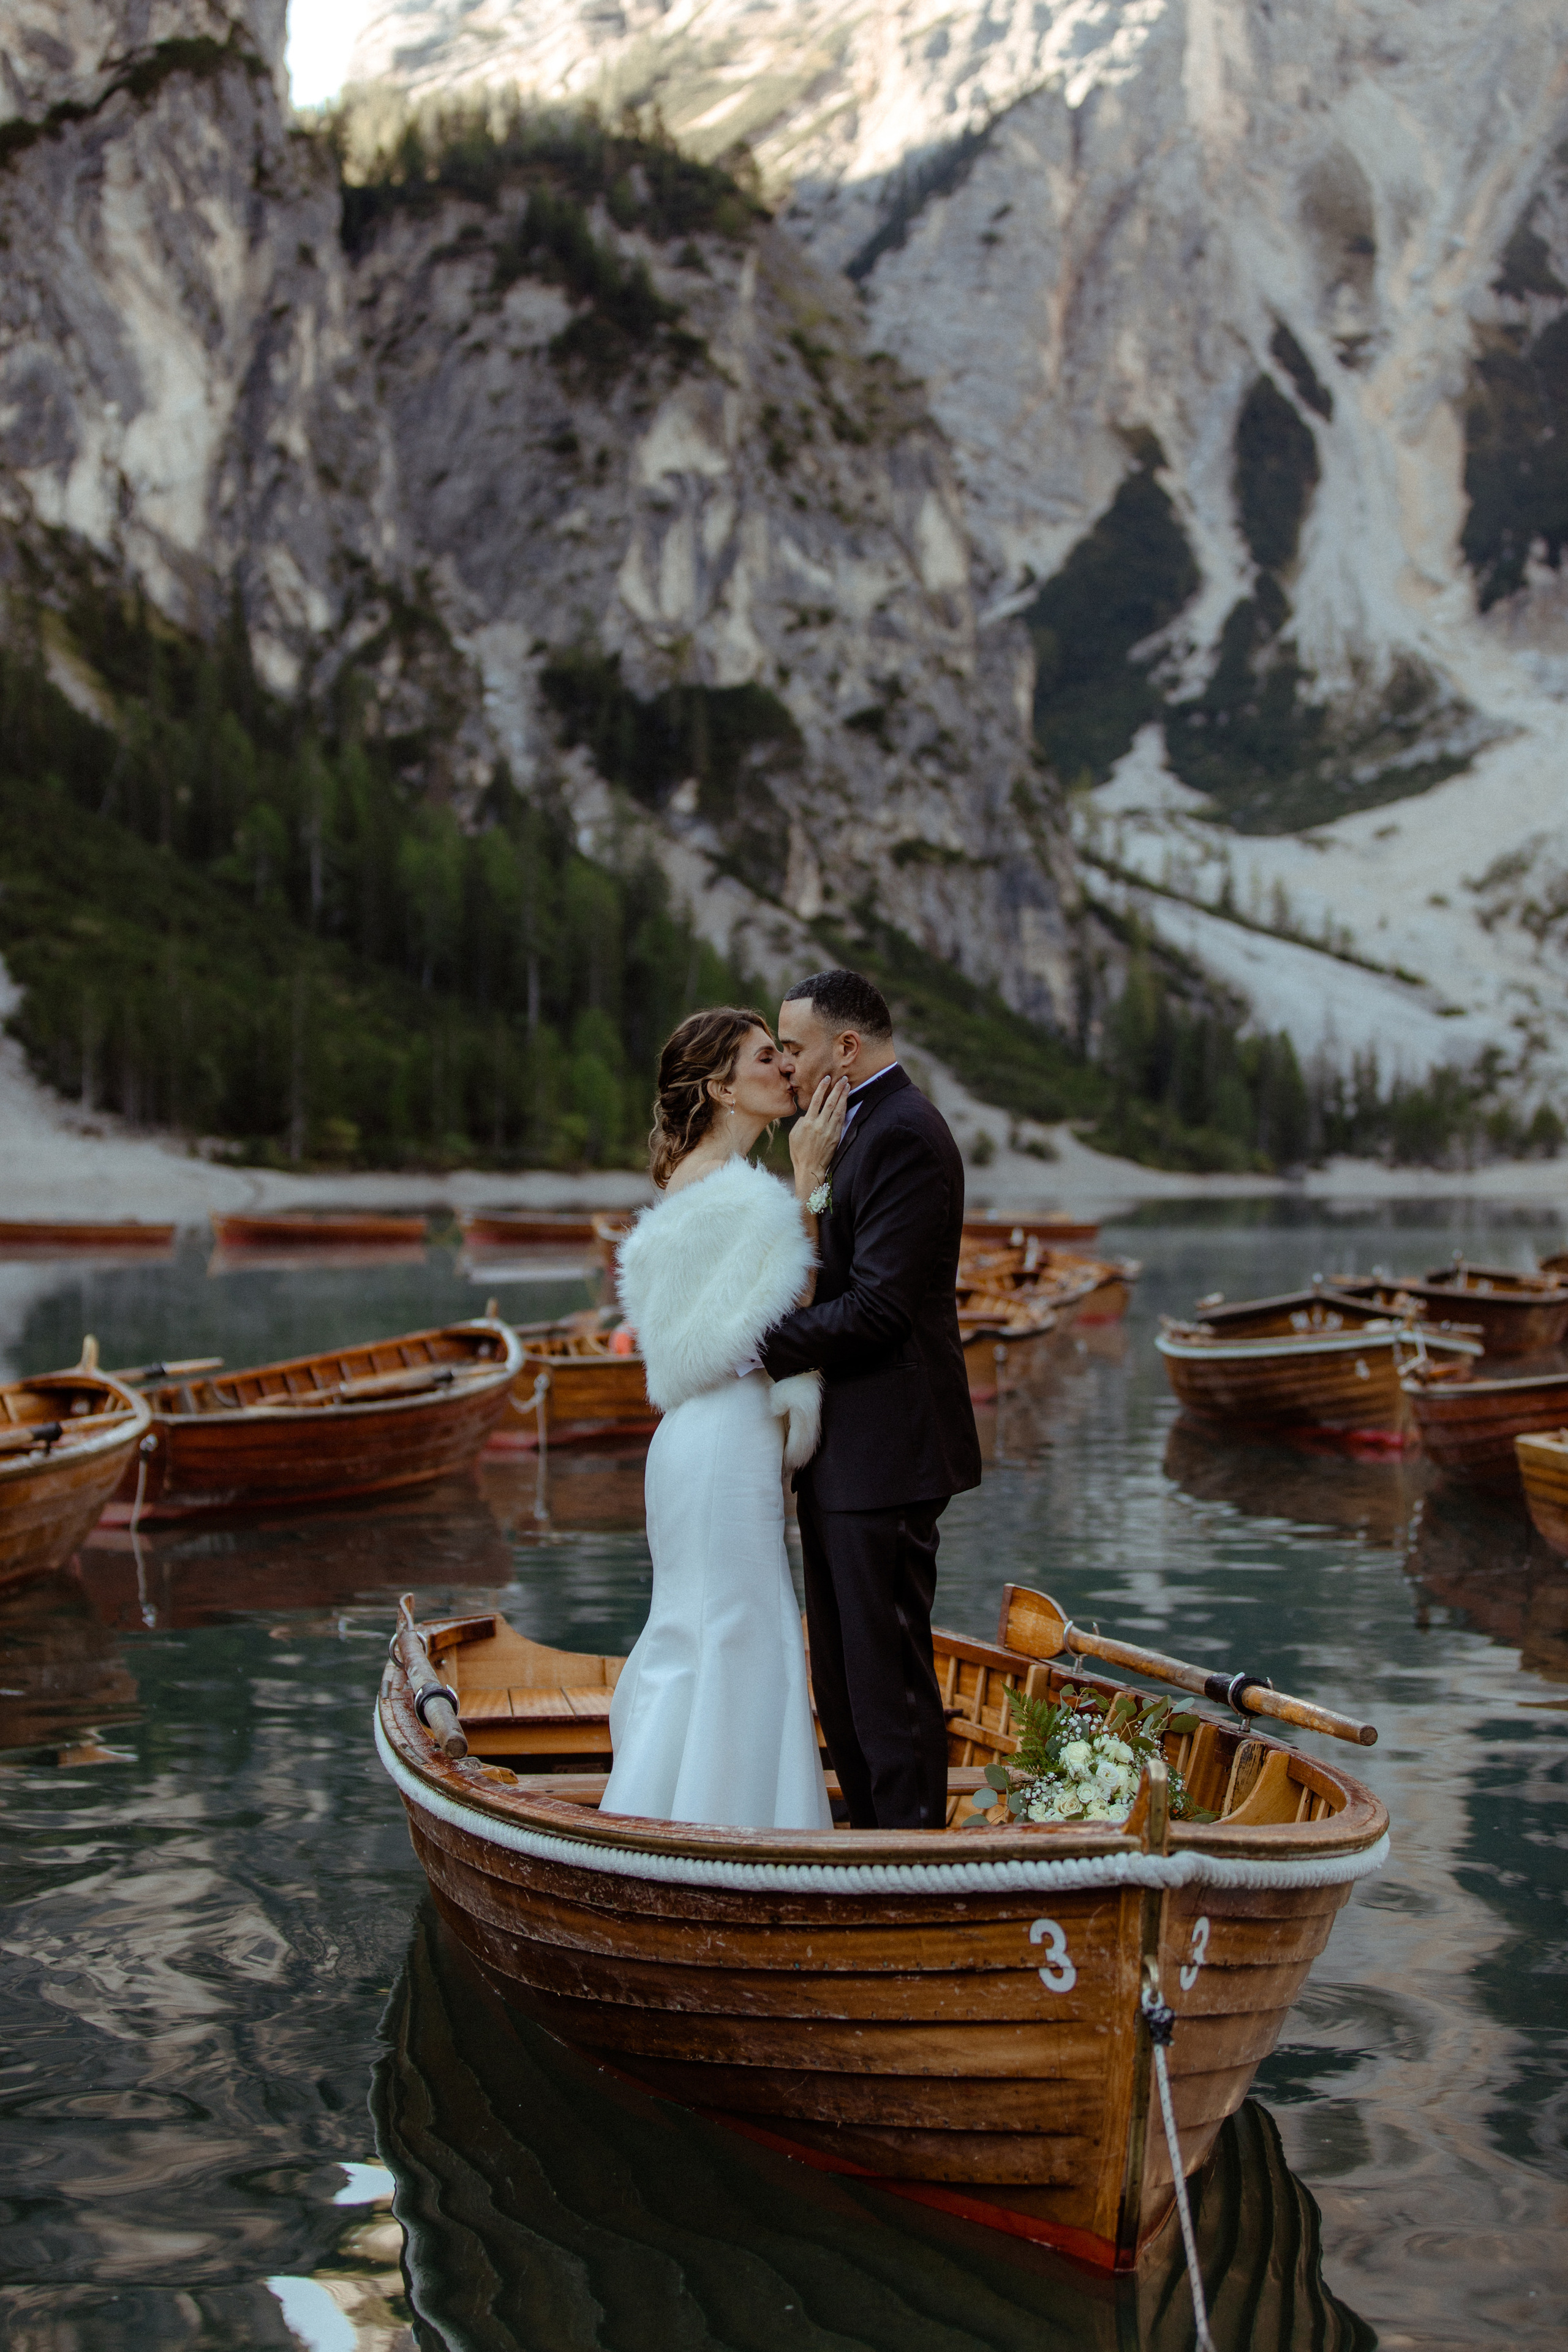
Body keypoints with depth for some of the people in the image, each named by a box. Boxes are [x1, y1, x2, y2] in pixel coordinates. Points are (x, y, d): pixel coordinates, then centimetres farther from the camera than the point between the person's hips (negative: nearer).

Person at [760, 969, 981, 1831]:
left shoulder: (904, 1134, -16)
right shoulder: (867, 1128, 17)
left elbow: (876, 1306, -22)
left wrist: (755, 1346, -17)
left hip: (886, 1458, -11)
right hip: (845, 1457, 11)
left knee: (888, 1680, -4)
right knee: (844, 1685, 16)